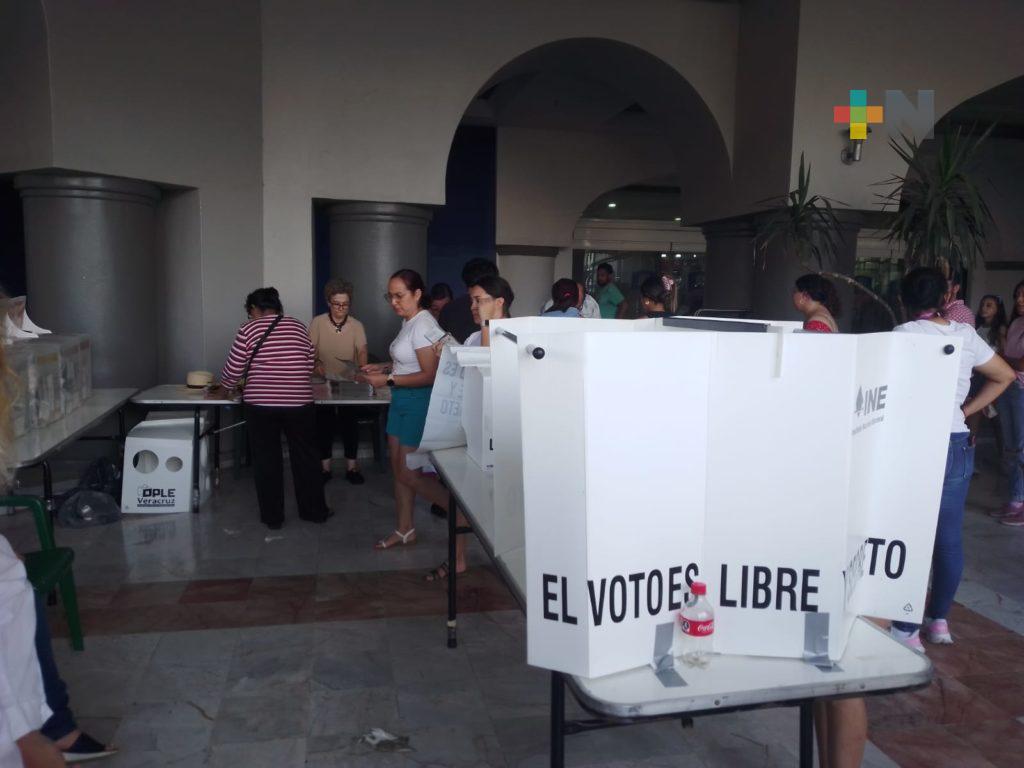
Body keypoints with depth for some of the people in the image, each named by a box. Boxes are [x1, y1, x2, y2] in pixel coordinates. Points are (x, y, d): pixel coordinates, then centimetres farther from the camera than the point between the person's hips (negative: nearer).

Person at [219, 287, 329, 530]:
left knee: (266, 460, 9)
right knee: (305, 457, 14)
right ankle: (315, 511, 23)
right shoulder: (299, 327, 8)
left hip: (261, 405, -2)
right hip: (299, 403, 3)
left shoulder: (249, 330, -2)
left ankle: (272, 517, 17)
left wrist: (225, 386, 20)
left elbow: (233, 370, 0)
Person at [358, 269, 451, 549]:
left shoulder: (423, 326, -19)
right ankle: (404, 529, 26)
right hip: (402, 401, 10)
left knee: (409, 473, -4)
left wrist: (388, 379, -22)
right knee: (398, 468, 14)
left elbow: (430, 375, -23)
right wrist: (383, 367, 7)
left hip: (418, 403, -10)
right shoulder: (409, 322, 10)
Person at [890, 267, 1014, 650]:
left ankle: (908, 631, 4)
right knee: (949, 539, 14)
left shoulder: (906, 333, -10)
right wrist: (964, 411, 15)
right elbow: (1004, 376, 18)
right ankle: (939, 620, 27)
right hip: (957, 445, 6)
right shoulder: (965, 334, 7)